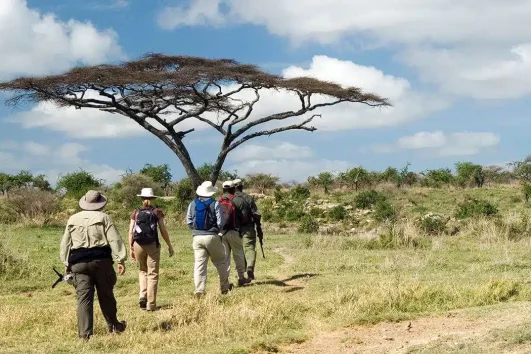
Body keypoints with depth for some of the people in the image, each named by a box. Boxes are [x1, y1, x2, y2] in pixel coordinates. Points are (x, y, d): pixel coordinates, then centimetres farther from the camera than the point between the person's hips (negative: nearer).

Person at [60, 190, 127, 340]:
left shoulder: (72, 219, 11)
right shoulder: (103, 218, 0)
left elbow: (65, 244, 15)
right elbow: (115, 240, -6)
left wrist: (67, 264, 21)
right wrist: (120, 260, -6)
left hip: (79, 263, 2)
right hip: (101, 260, -2)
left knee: (84, 298, 0)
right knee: (106, 295, 11)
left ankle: (85, 332, -4)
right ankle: (113, 325, 24)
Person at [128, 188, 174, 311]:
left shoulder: (136, 213, 6)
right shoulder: (157, 212, 1)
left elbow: (131, 232, 3)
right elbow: (163, 231, 1)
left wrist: (131, 248, 11)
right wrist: (169, 246, 10)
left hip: (138, 245, 2)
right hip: (153, 245, -2)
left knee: (143, 271, 21)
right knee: (152, 274, 4)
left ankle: (142, 296, 5)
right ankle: (151, 304, 3)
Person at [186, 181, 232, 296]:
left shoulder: (193, 204, 5)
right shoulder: (215, 204, -6)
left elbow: (189, 222, 6)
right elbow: (220, 222, -8)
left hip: (197, 237, 3)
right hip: (212, 236, -3)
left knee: (199, 264, 3)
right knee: (221, 262, 14)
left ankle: (199, 290, -3)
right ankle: (224, 287, 22)